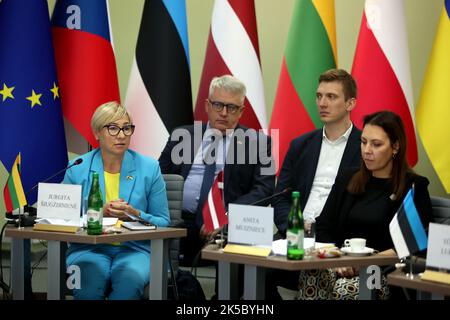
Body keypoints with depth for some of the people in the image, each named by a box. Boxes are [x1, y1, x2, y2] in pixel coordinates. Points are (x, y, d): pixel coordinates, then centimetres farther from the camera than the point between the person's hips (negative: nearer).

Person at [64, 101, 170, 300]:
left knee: (131, 279, -35)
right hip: (88, 248, 0)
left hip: (135, 248, 0)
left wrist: (135, 214, -13)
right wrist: (99, 213, -14)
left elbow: (163, 222, 6)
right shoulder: (77, 169, 4)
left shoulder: (149, 168, 4)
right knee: (89, 281, -35)